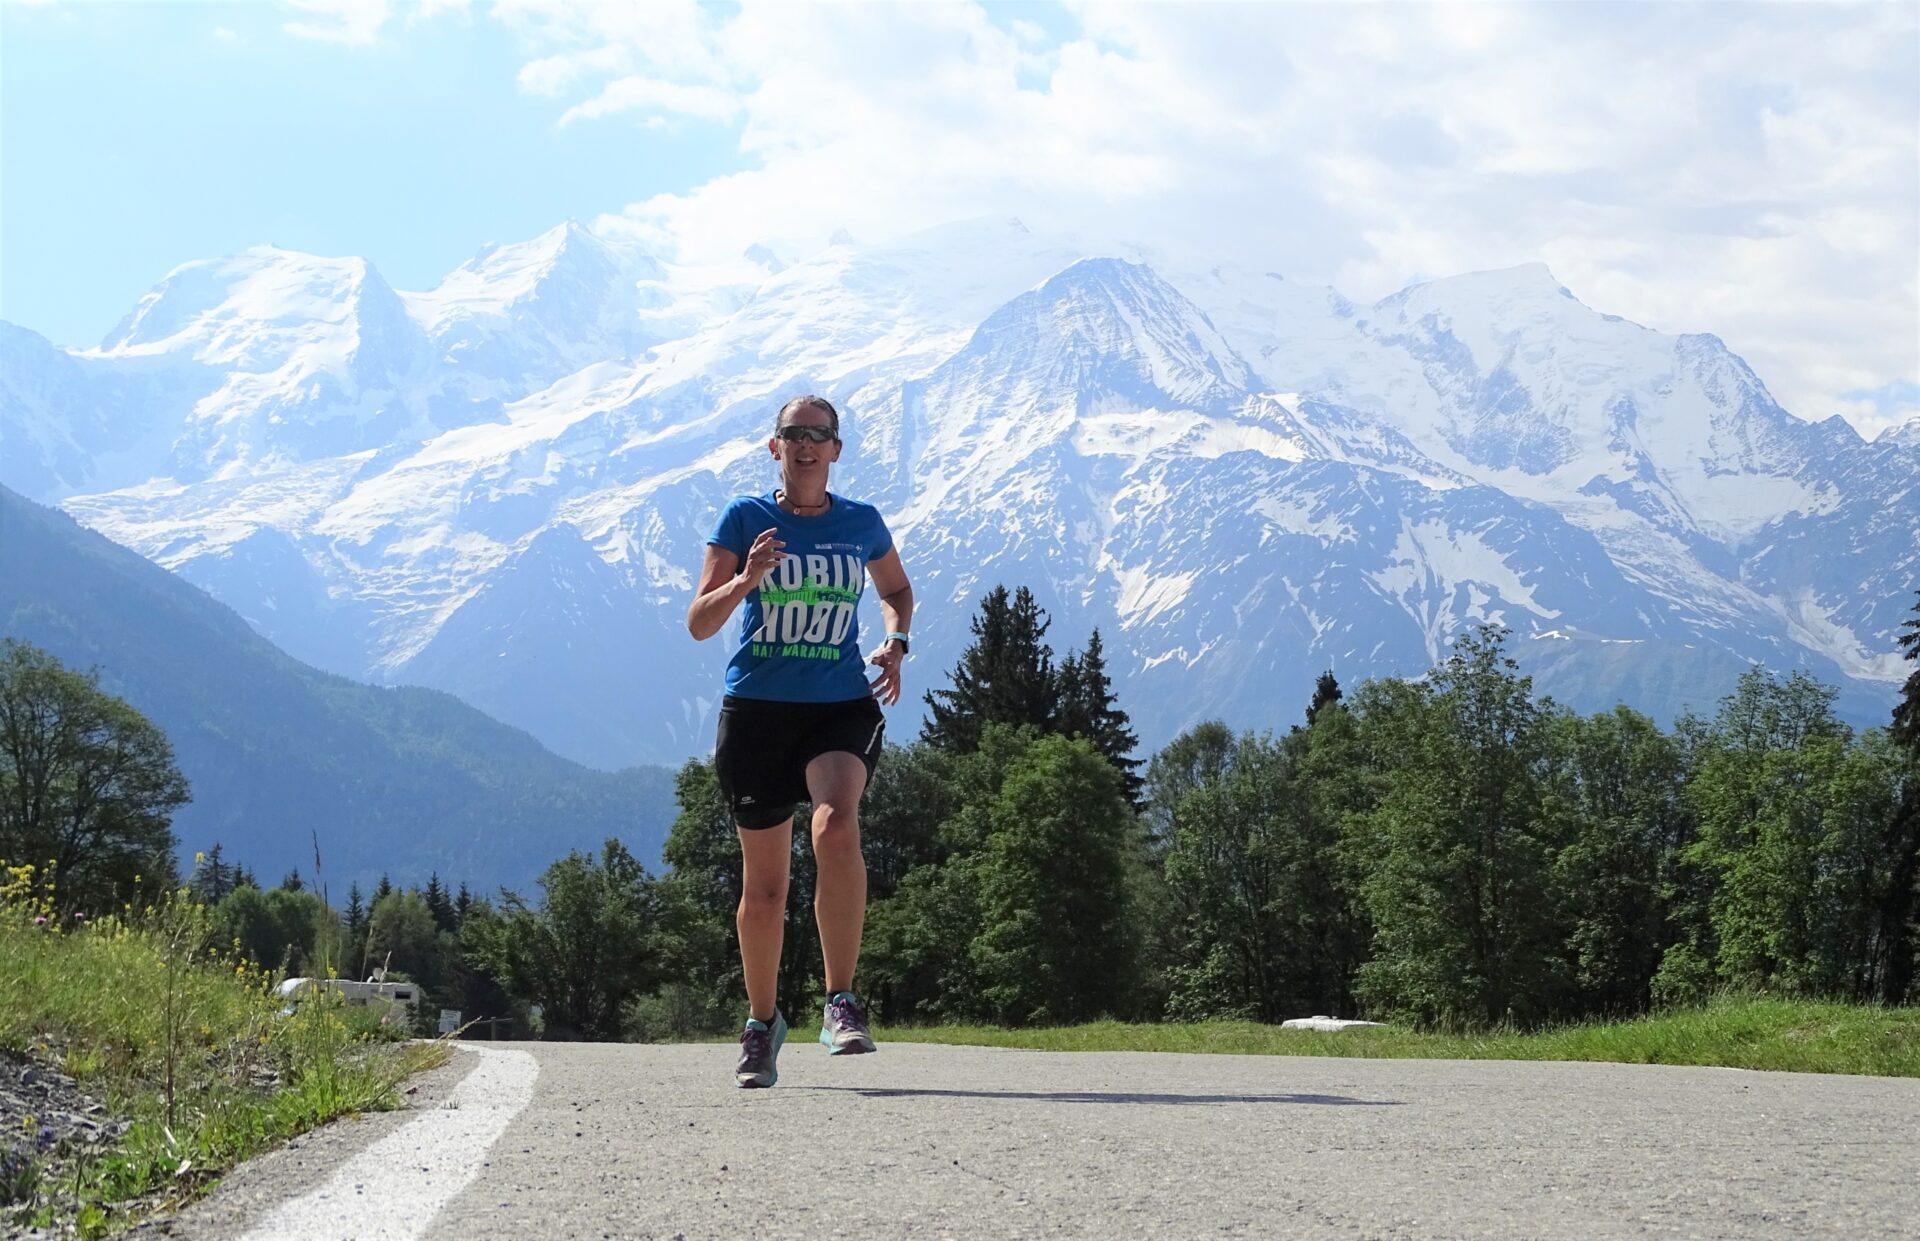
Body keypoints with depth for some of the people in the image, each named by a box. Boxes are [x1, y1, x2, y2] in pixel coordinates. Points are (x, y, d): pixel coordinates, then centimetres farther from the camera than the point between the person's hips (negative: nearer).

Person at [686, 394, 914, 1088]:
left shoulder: (861, 524, 8)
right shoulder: (745, 518, 2)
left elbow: (897, 590, 27)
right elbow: (698, 624, -1)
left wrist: (895, 642, 6)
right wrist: (746, 580, -20)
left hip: (842, 706, 0)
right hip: (757, 710, 0)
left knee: (836, 827, -29)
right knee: (763, 884, 5)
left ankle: (842, 1003, -23)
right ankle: (762, 1023, 26)